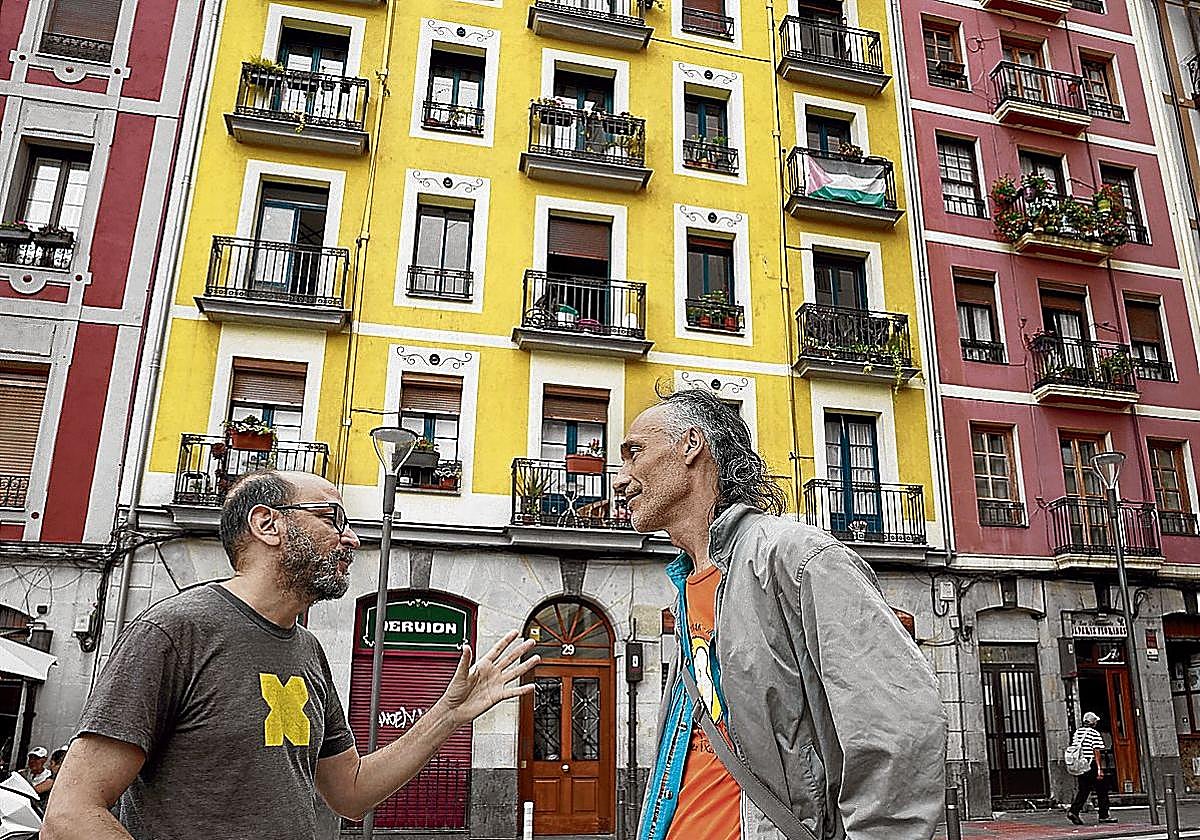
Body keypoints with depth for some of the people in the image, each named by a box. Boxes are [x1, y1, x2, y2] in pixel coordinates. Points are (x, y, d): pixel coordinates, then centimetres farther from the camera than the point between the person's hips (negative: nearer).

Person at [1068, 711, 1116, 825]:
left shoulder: (1077, 733, 12)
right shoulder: (1095, 734, -9)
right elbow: (1097, 752, -14)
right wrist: (1100, 769, -15)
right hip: (1092, 766, -6)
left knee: (1082, 791, 8)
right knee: (1102, 790, 8)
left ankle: (1073, 811, -6)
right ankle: (1103, 815, 14)